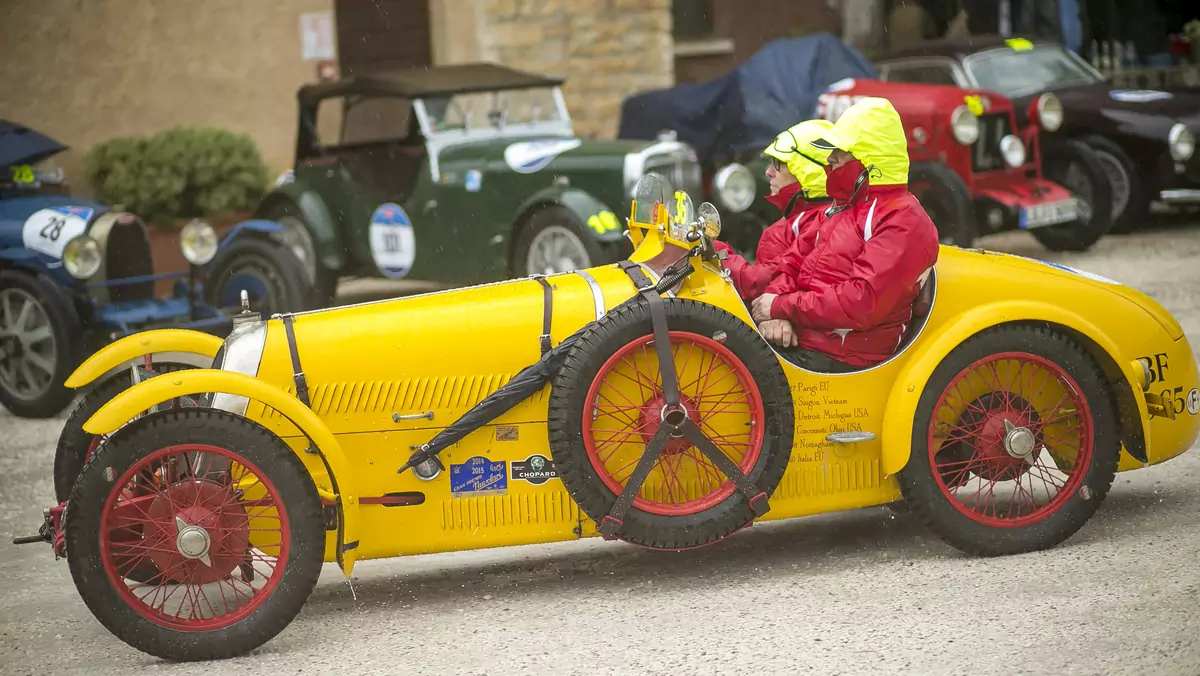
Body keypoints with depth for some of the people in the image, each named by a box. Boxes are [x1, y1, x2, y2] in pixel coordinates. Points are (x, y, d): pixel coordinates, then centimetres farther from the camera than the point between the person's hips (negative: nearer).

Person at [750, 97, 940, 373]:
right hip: (798, 336, 9)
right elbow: (794, 261, 16)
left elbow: (863, 303, -23)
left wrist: (783, 306, -15)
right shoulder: (845, 206, 21)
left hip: (838, 358, -9)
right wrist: (775, 312, -7)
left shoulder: (903, 222, -11)